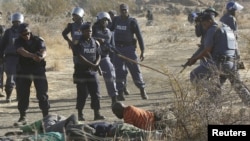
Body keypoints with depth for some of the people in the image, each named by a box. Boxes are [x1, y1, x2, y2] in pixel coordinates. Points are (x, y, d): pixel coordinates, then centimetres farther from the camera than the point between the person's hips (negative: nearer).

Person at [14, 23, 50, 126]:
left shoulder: (38, 40, -5)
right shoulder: (18, 42, -5)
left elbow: (44, 51, -22)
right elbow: (22, 51, -26)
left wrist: (41, 57, -47)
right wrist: (32, 56, -46)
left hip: (38, 69, -1)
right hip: (23, 70, 1)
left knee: (42, 94, -4)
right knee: (22, 94, 2)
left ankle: (46, 116, 2)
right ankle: (22, 117, 11)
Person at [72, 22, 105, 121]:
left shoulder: (95, 43, 10)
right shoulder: (78, 43, -7)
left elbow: (98, 56, 11)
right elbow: (80, 57, -16)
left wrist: (96, 64, -11)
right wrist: (92, 65, -22)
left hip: (92, 72, 4)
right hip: (81, 71, -4)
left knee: (96, 93, 1)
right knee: (82, 94, 0)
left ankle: (97, 114, 6)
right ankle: (80, 114, 9)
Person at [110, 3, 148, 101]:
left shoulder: (132, 22, -6)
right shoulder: (116, 20, 6)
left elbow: (139, 36, -5)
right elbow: (110, 30, 23)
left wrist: (142, 51, -8)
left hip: (129, 48, -3)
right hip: (118, 48, 3)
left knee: (135, 69, -3)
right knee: (119, 71, 2)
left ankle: (142, 90, 10)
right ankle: (120, 93, 6)